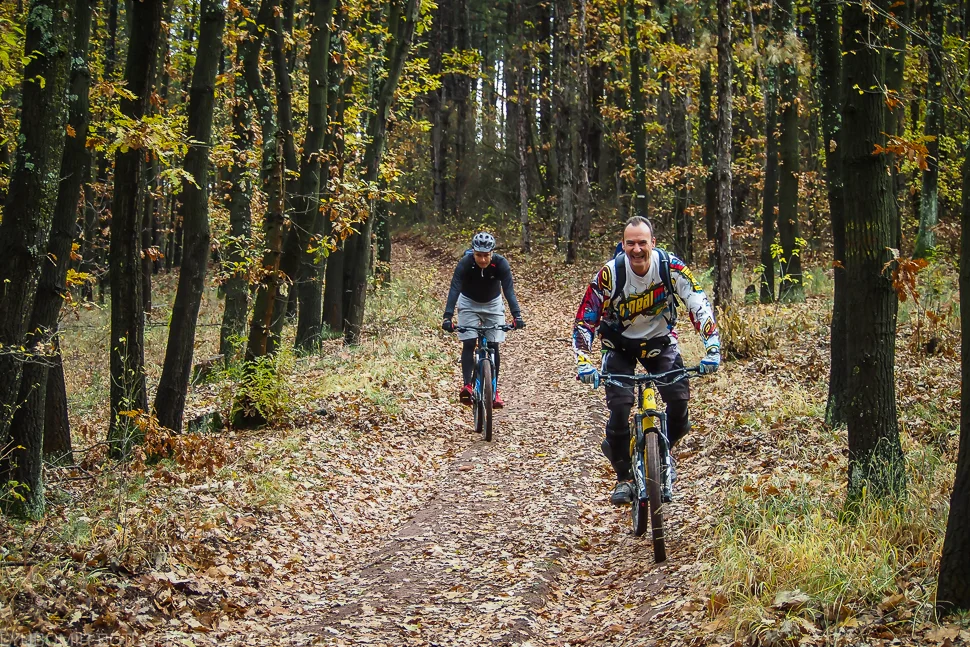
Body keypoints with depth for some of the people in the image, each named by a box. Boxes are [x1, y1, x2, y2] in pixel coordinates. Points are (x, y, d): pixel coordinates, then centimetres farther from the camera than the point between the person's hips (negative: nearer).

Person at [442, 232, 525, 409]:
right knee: (468, 344, -16)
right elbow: (454, 289, -37)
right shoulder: (465, 263, -29)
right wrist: (448, 316, -49)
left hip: (493, 304, 1)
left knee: (493, 346, -4)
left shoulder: (501, 264, -27)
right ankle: (467, 386, -20)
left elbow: (509, 290, -33)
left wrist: (517, 315, -47)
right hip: (469, 303, -1)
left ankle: (494, 391, 3)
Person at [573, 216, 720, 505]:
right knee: (619, 406, -17)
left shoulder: (671, 267, -23)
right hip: (620, 344, -1)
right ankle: (624, 476, 1)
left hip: (661, 341, 1)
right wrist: (583, 362, -35)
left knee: (680, 400, -15)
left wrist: (712, 348, -37)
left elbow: (699, 306, -24)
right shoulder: (609, 274, -26)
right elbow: (585, 321, -22)